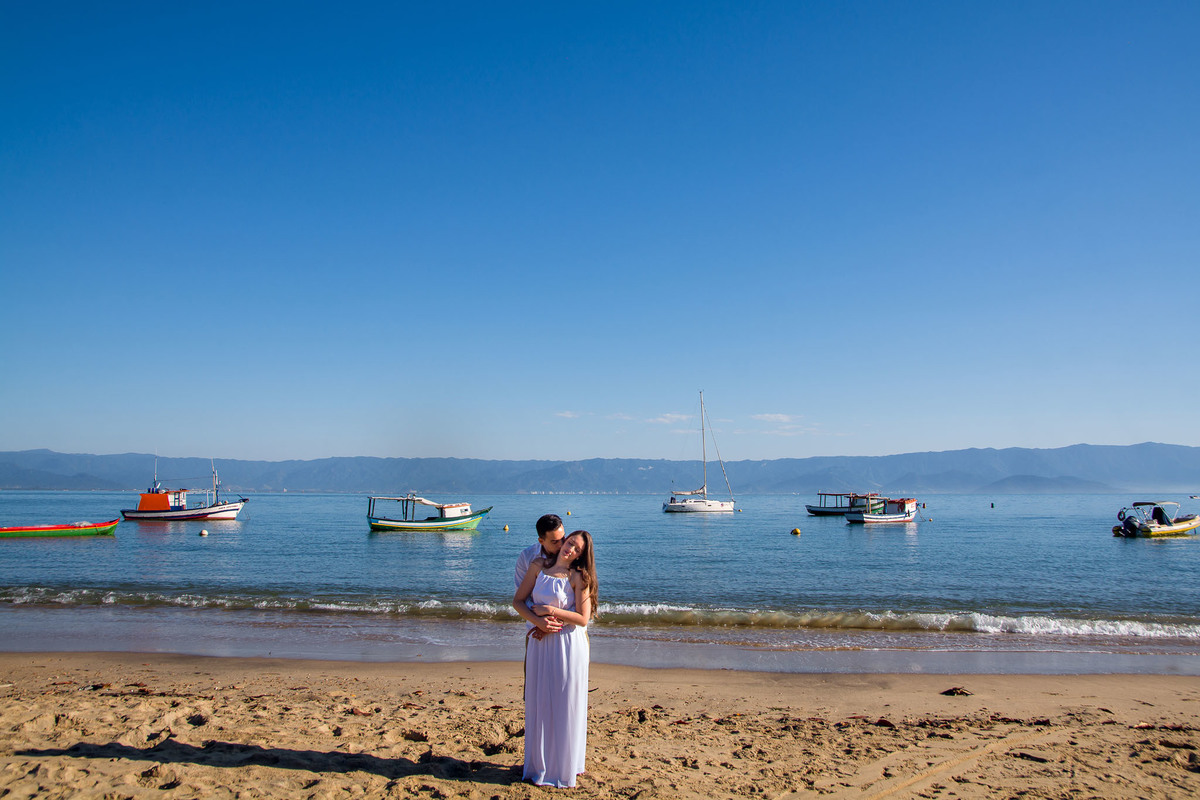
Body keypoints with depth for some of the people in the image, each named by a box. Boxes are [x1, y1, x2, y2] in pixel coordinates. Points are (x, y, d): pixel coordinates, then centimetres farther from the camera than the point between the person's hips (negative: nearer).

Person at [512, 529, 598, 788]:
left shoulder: (578, 576, -8)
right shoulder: (538, 565, 2)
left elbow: (583, 618, -12)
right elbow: (518, 600, 3)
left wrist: (550, 610, -15)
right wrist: (538, 621, -12)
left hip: (569, 644, -4)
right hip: (540, 643, 4)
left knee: (565, 705, 5)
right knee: (539, 703, 13)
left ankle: (565, 766, 21)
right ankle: (540, 763, 29)